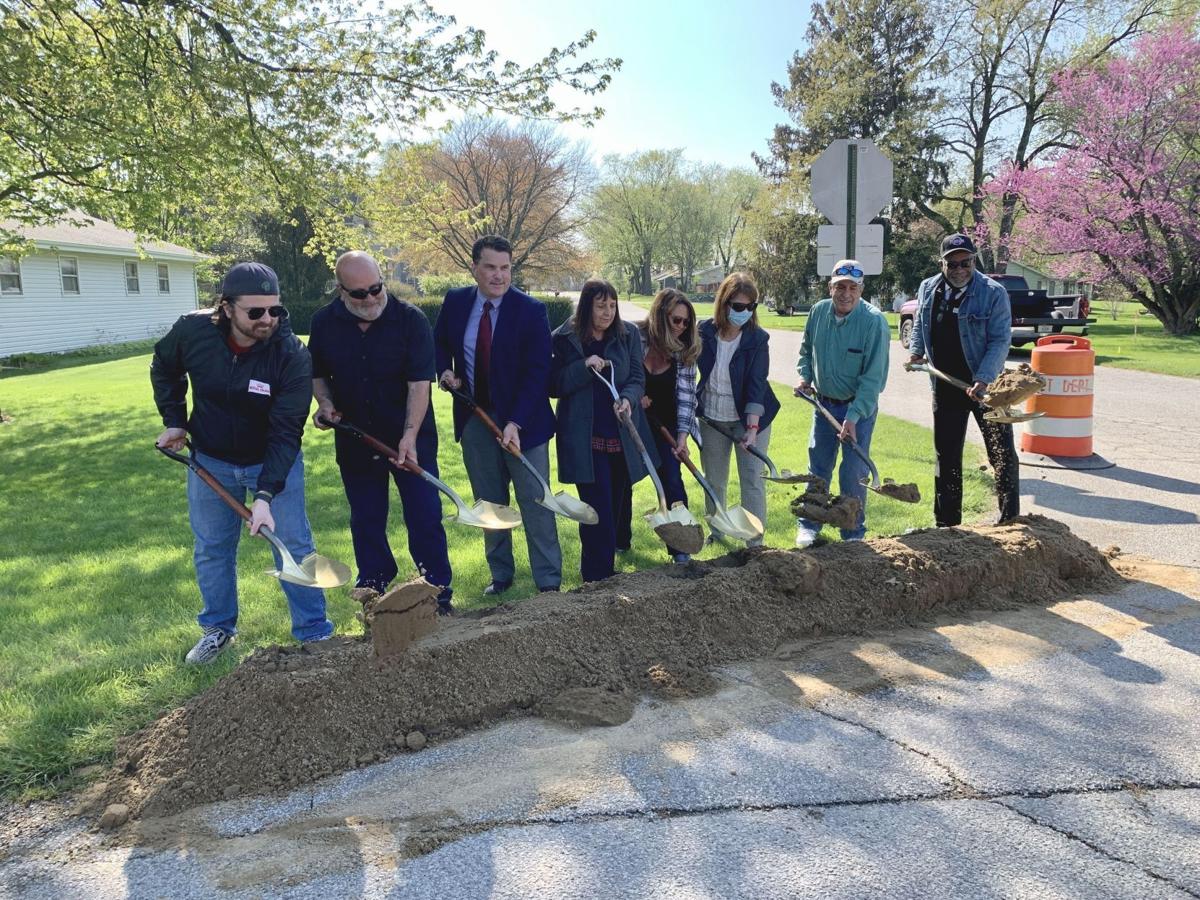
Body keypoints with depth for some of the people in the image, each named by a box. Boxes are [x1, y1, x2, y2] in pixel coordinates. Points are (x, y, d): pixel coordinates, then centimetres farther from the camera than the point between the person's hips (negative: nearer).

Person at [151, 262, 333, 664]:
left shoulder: (292, 356, -28)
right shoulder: (193, 331, -20)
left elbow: (285, 433, -30)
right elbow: (164, 367, 5)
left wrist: (266, 494, -37)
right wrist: (174, 420, -1)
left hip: (274, 463, -2)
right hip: (210, 461, 3)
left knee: (294, 545, 1)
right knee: (211, 548, 14)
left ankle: (314, 633, 17)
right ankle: (218, 628, 34)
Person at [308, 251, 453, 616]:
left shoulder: (411, 320, -13)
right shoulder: (324, 322, -1)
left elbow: (419, 382, -17)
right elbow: (317, 373, 13)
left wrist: (410, 436, -27)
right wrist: (325, 403, -7)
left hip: (409, 439, -3)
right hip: (355, 440, 3)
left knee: (425, 517, 0)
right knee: (365, 520, 14)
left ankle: (437, 593, 12)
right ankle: (373, 584, 32)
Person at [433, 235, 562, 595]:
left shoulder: (531, 310, -14)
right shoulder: (455, 301, -1)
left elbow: (537, 373, -16)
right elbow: (439, 342, 18)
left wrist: (515, 423, -25)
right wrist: (445, 370, -4)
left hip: (521, 420, -4)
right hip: (473, 418, 4)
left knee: (535, 503, 2)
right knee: (489, 503, 14)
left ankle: (549, 582, 12)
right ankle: (500, 574, 28)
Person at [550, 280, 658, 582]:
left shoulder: (628, 334, 4)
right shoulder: (565, 338, -2)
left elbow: (638, 378, 2)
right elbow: (554, 386, -4)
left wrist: (628, 399, -20)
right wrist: (584, 366, -19)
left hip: (621, 436, 3)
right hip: (585, 439, -3)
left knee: (613, 506, 12)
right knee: (598, 510, -7)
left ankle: (602, 570, 30)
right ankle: (598, 578, 3)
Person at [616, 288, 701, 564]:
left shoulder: (685, 350, -8)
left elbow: (686, 395, -11)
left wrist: (682, 436, -20)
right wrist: (633, 397, -19)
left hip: (664, 426, 1)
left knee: (672, 481, -5)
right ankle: (620, 540, 28)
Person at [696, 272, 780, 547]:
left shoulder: (758, 339, -14)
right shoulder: (705, 332, -8)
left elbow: (756, 385, -19)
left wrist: (753, 427, -27)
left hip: (750, 417, -3)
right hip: (711, 418, 3)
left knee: (752, 481, -1)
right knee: (713, 481, 14)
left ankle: (755, 541, 9)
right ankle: (716, 531, 35)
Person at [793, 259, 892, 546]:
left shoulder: (874, 321, -20)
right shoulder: (818, 312, -4)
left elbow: (873, 377, -22)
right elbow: (806, 350, 16)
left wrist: (853, 417, -27)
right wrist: (805, 377, -2)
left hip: (859, 407, -4)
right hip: (824, 403, 5)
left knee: (853, 474, 0)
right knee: (818, 467, 13)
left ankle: (853, 533, 17)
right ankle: (809, 524, 27)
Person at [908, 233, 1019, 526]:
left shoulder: (993, 292, -11)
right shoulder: (927, 290, 4)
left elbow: (1000, 340, -14)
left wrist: (983, 380, -25)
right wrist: (916, 352, 5)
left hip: (984, 386, -4)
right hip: (945, 388, 4)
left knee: (1003, 455, -5)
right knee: (946, 457, 11)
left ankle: (1010, 521, 6)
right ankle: (946, 524, 23)